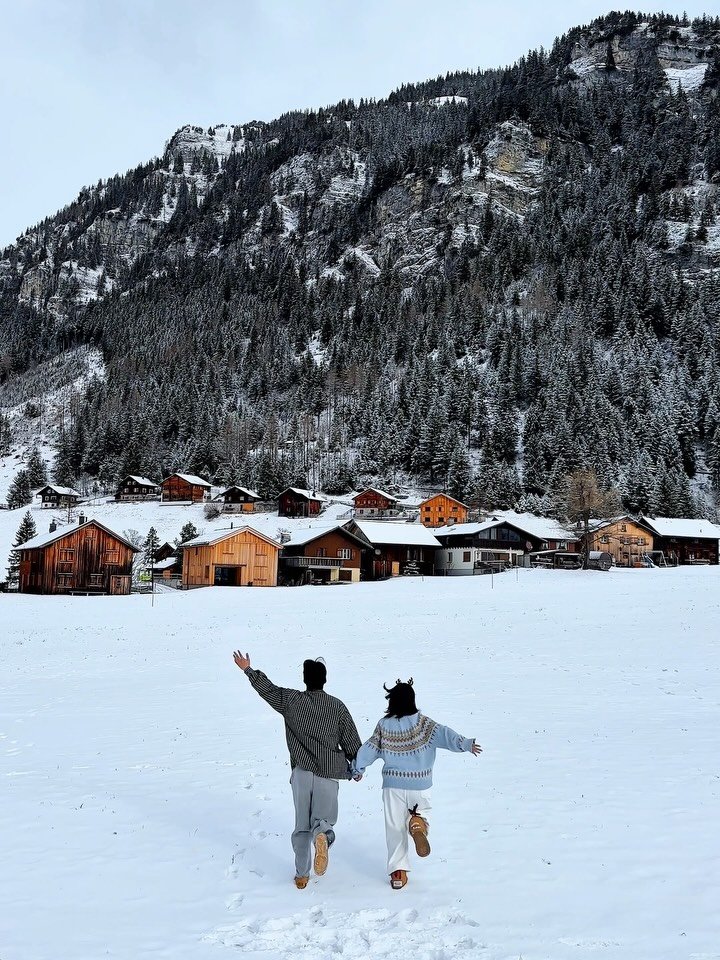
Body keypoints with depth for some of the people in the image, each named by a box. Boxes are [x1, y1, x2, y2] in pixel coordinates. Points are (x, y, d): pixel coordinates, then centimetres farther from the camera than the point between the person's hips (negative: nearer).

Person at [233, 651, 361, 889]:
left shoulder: (291, 700, -2)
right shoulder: (337, 706, -1)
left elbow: (267, 689, 11)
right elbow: (351, 740, 3)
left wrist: (248, 670, 24)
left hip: (301, 772, 1)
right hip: (328, 774, -1)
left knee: (302, 824, 13)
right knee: (323, 819, 8)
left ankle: (302, 875, 12)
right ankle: (322, 835, -27)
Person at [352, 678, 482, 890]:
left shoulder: (384, 725, -1)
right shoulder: (423, 723, -5)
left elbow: (369, 749, 5)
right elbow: (443, 734, -19)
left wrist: (358, 769, 20)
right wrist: (465, 744, -26)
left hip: (392, 785, 1)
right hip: (419, 784, -1)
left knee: (395, 827, 11)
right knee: (418, 811, 24)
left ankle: (398, 871, 9)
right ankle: (417, 823, -11)